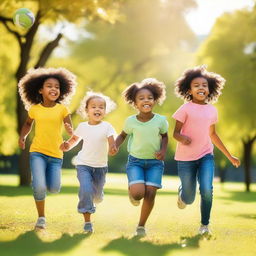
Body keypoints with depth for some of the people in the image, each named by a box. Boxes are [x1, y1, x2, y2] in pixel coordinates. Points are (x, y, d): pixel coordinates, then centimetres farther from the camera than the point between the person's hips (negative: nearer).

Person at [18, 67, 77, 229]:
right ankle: (41, 217, 6)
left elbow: (70, 129, -6)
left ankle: (46, 180, 34)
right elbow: (28, 124, 22)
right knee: (39, 187, -16)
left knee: (54, 189, -4)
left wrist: (71, 133, -29)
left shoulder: (62, 109, -1)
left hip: (56, 155, 1)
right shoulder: (34, 109, 2)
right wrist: (22, 136, 5)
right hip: (37, 153, -1)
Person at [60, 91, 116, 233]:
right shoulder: (82, 126, -1)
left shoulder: (107, 127, -8)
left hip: (100, 166, 1)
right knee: (86, 190, -20)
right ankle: (87, 221, -10)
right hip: (84, 164, 0)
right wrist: (67, 145, -3)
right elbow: (75, 138, 16)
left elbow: (111, 141, -19)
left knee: (97, 196, 13)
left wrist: (112, 148, -42)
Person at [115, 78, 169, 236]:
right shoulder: (131, 121, -8)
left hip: (155, 162, 1)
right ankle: (131, 192, 21)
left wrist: (163, 150, -7)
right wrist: (116, 146, -9)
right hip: (135, 161, -1)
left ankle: (141, 226, 10)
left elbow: (165, 136, 10)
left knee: (150, 193, -10)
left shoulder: (160, 120, -8)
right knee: (138, 192, -20)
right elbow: (123, 135, 10)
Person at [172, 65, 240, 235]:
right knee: (189, 199, 3)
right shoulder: (186, 109, -9)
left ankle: (205, 224, 1)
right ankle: (182, 192, 42)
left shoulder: (212, 111, 5)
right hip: (186, 158, -3)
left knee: (207, 190, -20)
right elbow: (175, 133, -8)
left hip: (206, 156, 3)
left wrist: (229, 156, 22)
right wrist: (182, 138, -33)